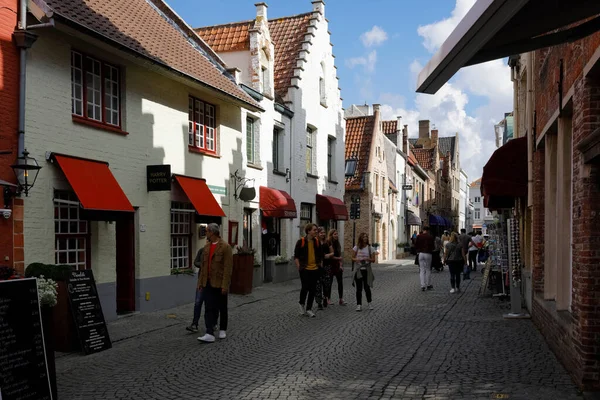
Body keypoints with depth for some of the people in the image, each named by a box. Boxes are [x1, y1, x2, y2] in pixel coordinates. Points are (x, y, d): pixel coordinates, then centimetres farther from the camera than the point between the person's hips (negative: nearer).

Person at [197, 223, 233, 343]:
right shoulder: (206, 247, 9)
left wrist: (225, 285, -18)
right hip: (208, 283, 5)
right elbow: (203, 266, 14)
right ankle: (210, 334, -8)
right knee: (209, 309, -4)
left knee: (222, 308, 11)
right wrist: (201, 282, 11)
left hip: (220, 284, -5)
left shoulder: (225, 247, -11)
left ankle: (223, 330, 28)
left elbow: (228, 268, -15)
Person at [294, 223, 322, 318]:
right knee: (305, 287, -8)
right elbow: (296, 256, -4)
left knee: (312, 290, 4)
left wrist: (319, 264, 10)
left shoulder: (317, 241, 7)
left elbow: (320, 255, 17)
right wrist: (299, 267, -9)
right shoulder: (301, 241, -7)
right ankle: (301, 303, 21)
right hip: (305, 269, -4)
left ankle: (308, 309, 14)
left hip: (315, 269, 4)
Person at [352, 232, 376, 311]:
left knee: (367, 287, 2)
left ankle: (369, 303, 23)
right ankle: (359, 305, 7)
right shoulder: (357, 247, 3)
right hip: (358, 270, 1)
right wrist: (356, 259, -14)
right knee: (359, 288, 1)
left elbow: (373, 260, 0)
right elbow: (353, 258, 8)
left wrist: (367, 259, -18)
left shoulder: (370, 248, 0)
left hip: (367, 270, -1)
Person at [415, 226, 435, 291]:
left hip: (421, 254, 1)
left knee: (422, 270, 4)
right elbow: (433, 246, 0)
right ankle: (428, 285, 16)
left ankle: (423, 286, -1)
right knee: (428, 270, 11)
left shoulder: (419, 236, 1)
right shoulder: (430, 237, -4)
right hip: (428, 254, -1)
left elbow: (416, 246, 4)